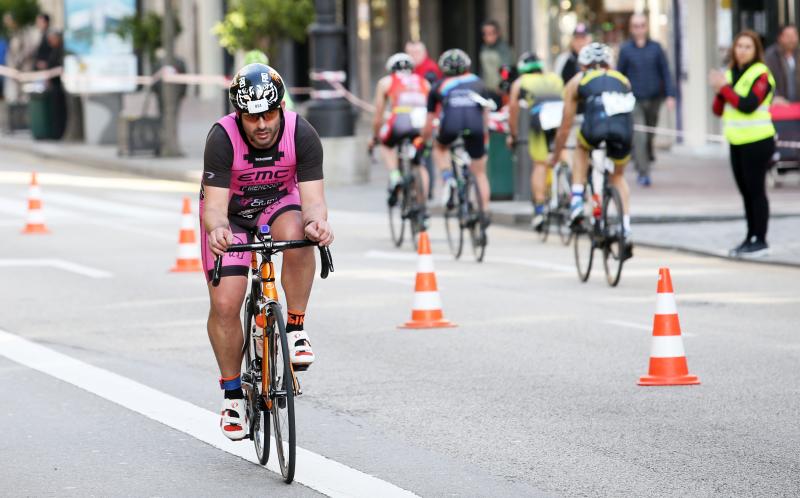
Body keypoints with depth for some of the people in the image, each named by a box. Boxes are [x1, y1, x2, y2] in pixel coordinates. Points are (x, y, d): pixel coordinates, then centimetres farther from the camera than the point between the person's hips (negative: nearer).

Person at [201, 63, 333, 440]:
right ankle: (233, 394, 7)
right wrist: (217, 229, -57)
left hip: (278, 202, 1)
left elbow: (312, 198, -30)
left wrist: (316, 222, -53)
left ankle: (295, 331, -19)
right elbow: (214, 205, -34)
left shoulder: (302, 135, -27)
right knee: (225, 305, -12)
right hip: (230, 212, -1)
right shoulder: (223, 137, -31)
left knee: (296, 237, -36)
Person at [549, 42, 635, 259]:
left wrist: (555, 155, 45)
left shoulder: (577, 82, 28)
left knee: (581, 148, 35)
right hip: (623, 130, 2)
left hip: (595, 127, -2)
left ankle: (577, 202, 20)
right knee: (618, 177, 27)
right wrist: (619, 136, 59)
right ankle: (625, 231, 15)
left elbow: (565, 126, 32)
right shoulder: (621, 78, 34)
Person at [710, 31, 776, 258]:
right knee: (746, 191, 11)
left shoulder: (761, 74, -9)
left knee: (755, 190, -6)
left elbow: (748, 105, -22)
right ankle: (751, 238, 18)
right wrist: (720, 92, -8)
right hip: (737, 142, 7)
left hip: (757, 141, -7)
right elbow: (718, 110, 11)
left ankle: (761, 241, -1)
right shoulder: (730, 74, 13)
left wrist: (724, 88, -16)